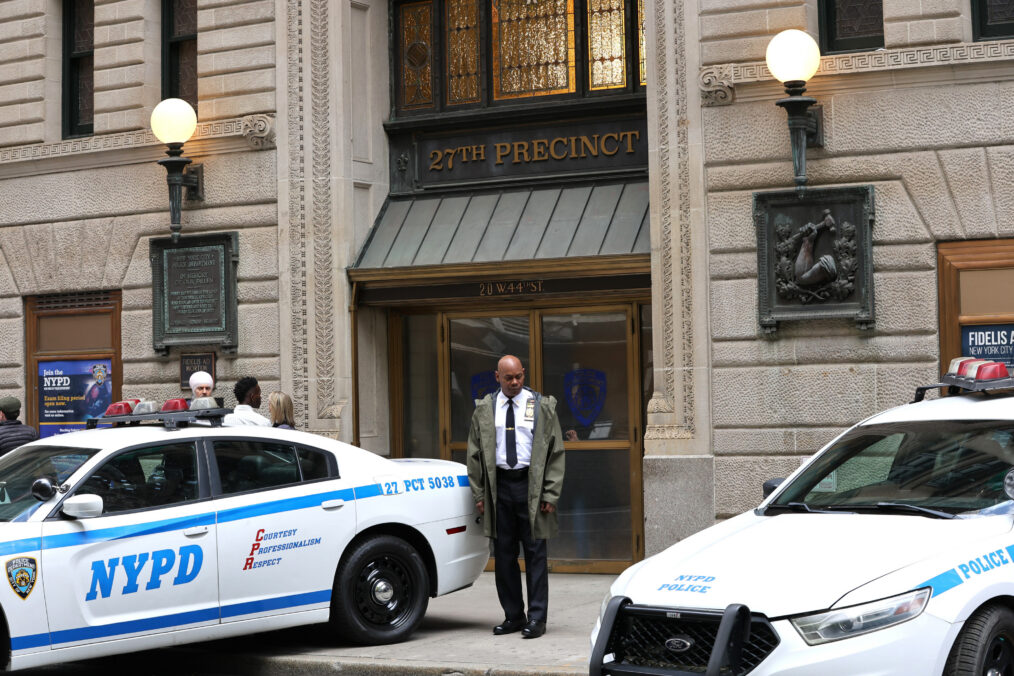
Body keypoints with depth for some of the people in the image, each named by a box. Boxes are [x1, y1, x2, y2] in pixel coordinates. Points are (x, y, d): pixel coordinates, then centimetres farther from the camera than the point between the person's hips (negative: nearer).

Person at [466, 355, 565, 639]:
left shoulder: (543, 406, 3)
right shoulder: (484, 409, 9)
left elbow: (556, 452, 2)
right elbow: (474, 453, 11)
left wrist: (550, 494, -6)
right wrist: (479, 494, 4)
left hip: (531, 485, -2)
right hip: (499, 484, 3)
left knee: (535, 553, -2)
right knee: (503, 554, 6)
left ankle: (536, 618, 2)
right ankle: (513, 616, 15)